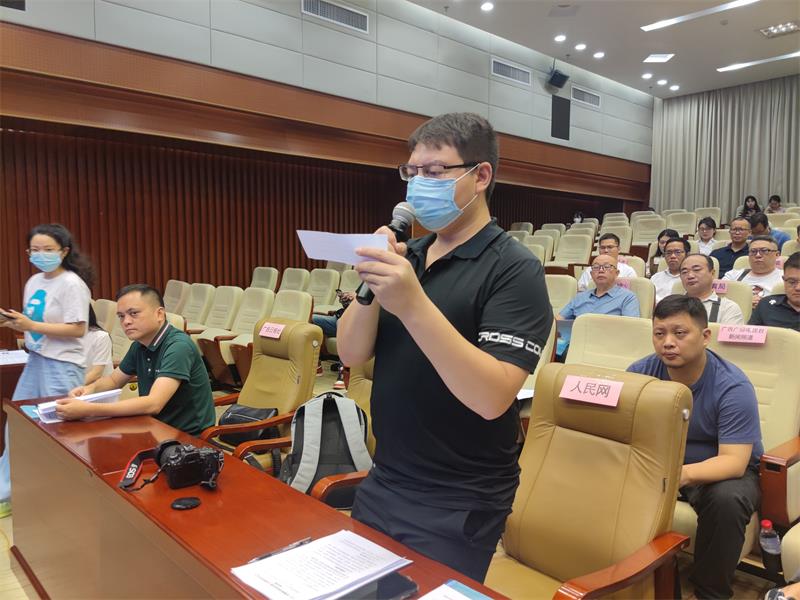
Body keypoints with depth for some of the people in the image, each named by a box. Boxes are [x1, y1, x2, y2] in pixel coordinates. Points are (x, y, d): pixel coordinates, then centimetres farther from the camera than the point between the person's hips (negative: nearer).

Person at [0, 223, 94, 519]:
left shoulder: (72, 284, -14)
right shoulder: (34, 282, 10)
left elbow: (77, 329, -19)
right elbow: (35, 324, 17)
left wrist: (31, 326, -21)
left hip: (62, 365, -8)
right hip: (35, 360, 8)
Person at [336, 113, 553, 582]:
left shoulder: (514, 269, -16)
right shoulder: (409, 256, 3)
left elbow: (492, 397, -26)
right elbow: (352, 354, -1)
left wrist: (413, 305, -35)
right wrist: (371, 283, -18)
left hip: (456, 507, -6)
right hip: (382, 484, 6)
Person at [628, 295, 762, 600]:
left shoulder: (733, 387, -22)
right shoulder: (640, 372, -13)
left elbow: (733, 462, -28)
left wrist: (684, 473, -49)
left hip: (725, 470, -3)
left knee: (726, 499, -35)